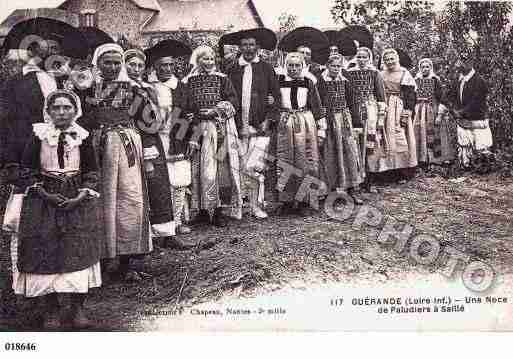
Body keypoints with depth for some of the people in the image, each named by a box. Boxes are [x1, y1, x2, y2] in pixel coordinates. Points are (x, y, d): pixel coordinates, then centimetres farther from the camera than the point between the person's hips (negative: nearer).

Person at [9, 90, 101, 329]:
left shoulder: (83, 137, 4)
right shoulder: (38, 136, 1)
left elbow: (92, 173, 7)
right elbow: (26, 171, 2)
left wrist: (80, 197, -9)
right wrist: (45, 195, -11)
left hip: (78, 200, 1)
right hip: (44, 201, -1)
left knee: (79, 251, -2)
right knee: (47, 253, -1)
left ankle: (77, 307, 8)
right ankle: (52, 310, 10)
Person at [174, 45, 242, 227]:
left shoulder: (223, 79, 12)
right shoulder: (188, 82, 9)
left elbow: (233, 103, 5)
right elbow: (180, 108, 4)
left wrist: (217, 110, -8)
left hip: (222, 128, 1)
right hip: (199, 129, -1)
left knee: (222, 166, -4)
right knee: (202, 167, -5)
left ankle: (218, 210, -1)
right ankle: (203, 209, 1)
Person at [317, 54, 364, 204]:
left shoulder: (345, 82, 8)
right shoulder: (322, 82, -1)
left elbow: (351, 104, 11)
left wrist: (355, 121, 8)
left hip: (344, 119, 2)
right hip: (328, 119, -2)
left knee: (350, 150, -4)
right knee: (330, 154, 3)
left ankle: (353, 189, 0)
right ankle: (330, 187, 12)